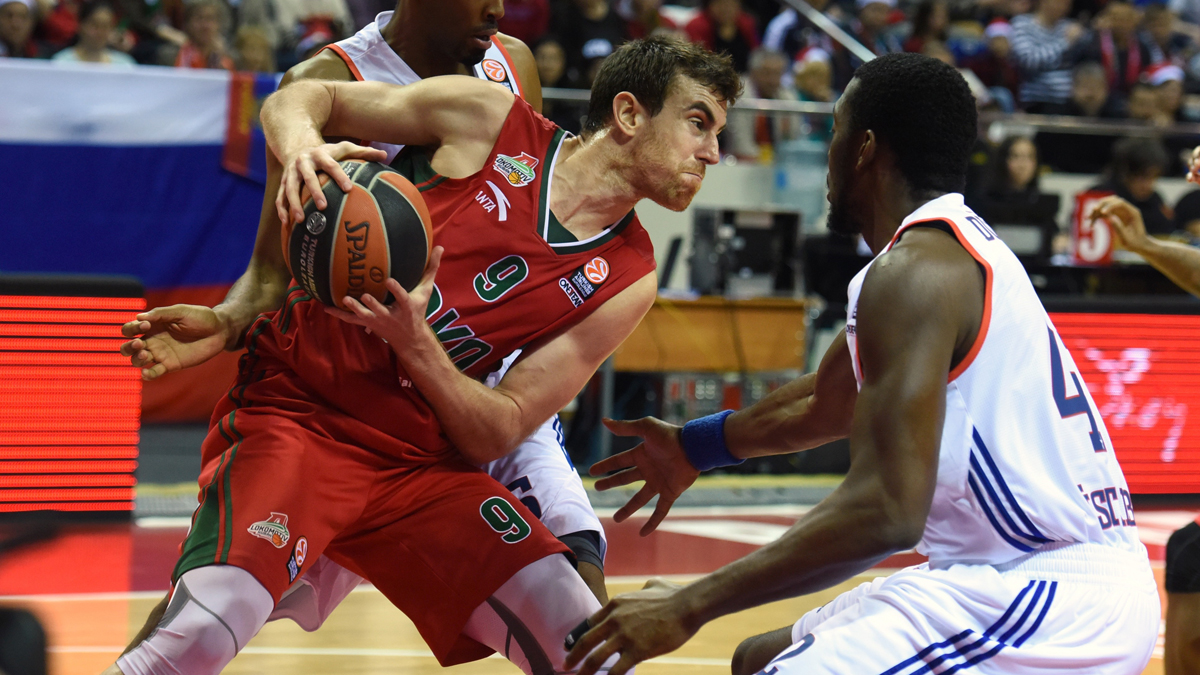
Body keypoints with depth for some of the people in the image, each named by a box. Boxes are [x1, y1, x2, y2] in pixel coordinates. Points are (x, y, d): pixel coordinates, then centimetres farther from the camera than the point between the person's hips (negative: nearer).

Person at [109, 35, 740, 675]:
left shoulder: (625, 281, 3)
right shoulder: (487, 119, -3)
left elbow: (495, 435, -2)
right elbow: (300, 97, 6)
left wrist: (415, 344, -21)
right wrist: (301, 145, -19)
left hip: (422, 463, 4)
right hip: (296, 403, -4)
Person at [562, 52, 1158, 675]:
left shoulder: (913, 271, -14)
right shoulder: (961, 249, 17)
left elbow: (884, 513, -24)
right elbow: (827, 402, 35)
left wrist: (690, 607, -19)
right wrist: (694, 447, 50)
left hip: (1049, 603, -10)